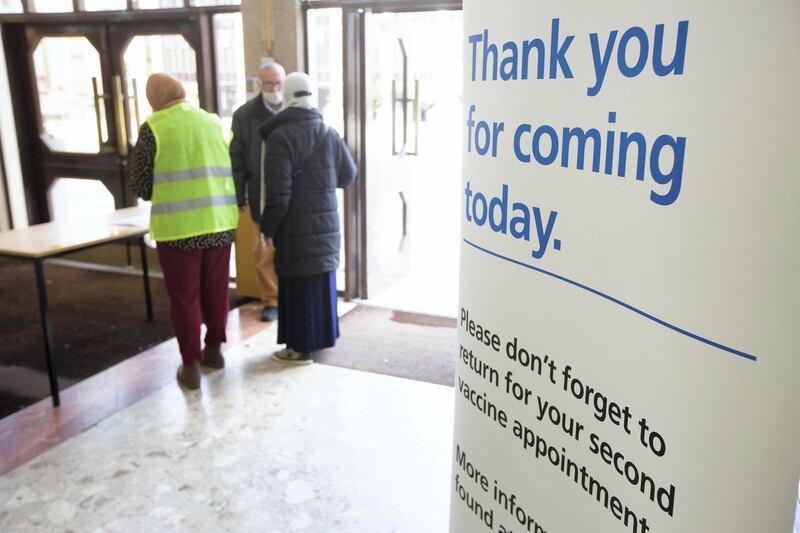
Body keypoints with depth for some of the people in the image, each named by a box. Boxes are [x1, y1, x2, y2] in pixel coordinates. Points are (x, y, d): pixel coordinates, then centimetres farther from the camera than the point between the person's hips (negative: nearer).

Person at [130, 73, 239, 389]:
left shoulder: (153, 128, -4)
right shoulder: (213, 123, 7)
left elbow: (141, 186, 0)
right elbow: (231, 171, 10)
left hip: (178, 226, -3)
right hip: (219, 222, 4)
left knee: (184, 297, 9)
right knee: (215, 291, 17)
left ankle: (191, 365, 17)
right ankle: (214, 350, 32)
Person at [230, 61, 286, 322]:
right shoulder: (244, 115, 2)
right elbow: (237, 158, 3)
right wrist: (239, 196, 1)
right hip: (262, 196, 0)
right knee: (264, 251, 5)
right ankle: (271, 300, 19)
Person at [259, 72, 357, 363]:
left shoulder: (279, 137, -15)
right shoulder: (329, 133, 2)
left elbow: (278, 193, -18)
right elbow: (348, 176, 11)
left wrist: (268, 229, -8)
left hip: (295, 226, -5)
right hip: (326, 221, 5)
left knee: (298, 283, 3)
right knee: (321, 276, 16)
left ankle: (301, 346, 12)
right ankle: (321, 335, 29)